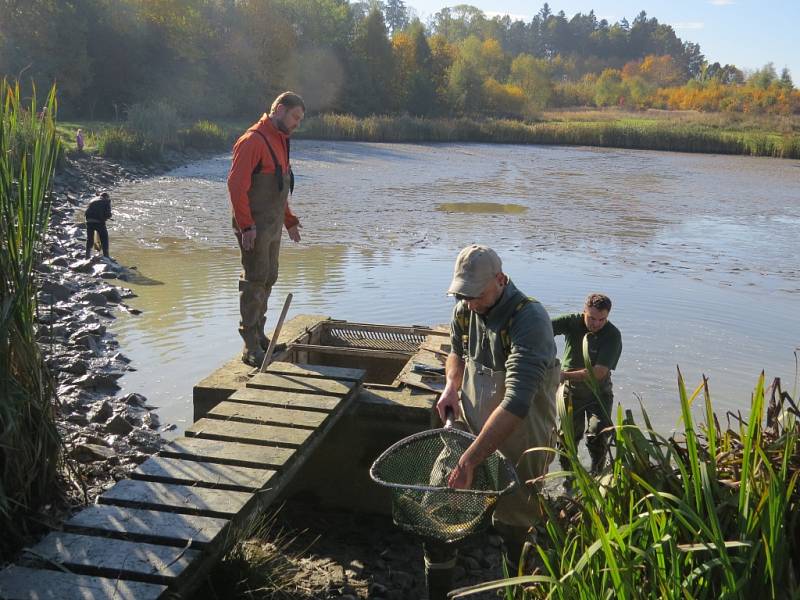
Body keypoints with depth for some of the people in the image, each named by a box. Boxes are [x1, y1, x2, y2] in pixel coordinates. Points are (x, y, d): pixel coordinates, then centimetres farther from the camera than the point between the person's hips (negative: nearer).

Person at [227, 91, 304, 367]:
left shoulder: (280, 141, 16)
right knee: (255, 281, -6)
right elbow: (236, 185, -21)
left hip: (273, 226, 10)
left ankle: (259, 336, 28)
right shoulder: (253, 141, -15)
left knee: (268, 279, 15)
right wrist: (246, 226, -24)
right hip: (254, 227, -10)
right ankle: (251, 348, 0)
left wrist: (289, 220, 22)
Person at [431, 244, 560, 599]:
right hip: (470, 430, 6)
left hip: (518, 444, -6)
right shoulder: (464, 310, -3)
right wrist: (451, 385, -1)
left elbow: (516, 403, -35)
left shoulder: (530, 321, -26)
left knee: (515, 530, 8)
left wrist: (469, 460, -39)